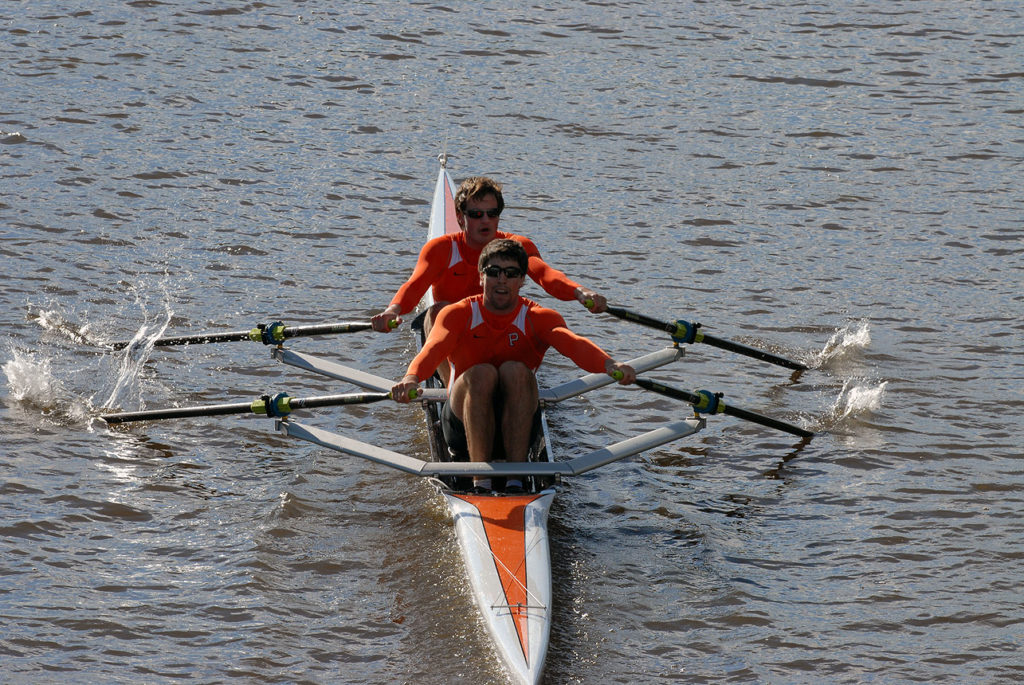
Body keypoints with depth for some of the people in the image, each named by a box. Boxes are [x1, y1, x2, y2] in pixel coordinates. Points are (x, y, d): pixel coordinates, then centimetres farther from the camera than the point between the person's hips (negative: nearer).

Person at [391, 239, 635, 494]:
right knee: (482, 373, -29)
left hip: (515, 422, 0)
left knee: (515, 370, -27)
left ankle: (516, 479, -34)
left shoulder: (538, 318, -1)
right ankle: (480, 481, -34)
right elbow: (434, 347, -24)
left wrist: (608, 364, -46)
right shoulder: (458, 314, -2)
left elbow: (572, 343, -23)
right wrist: (411, 378, -48)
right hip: (464, 422, 0)